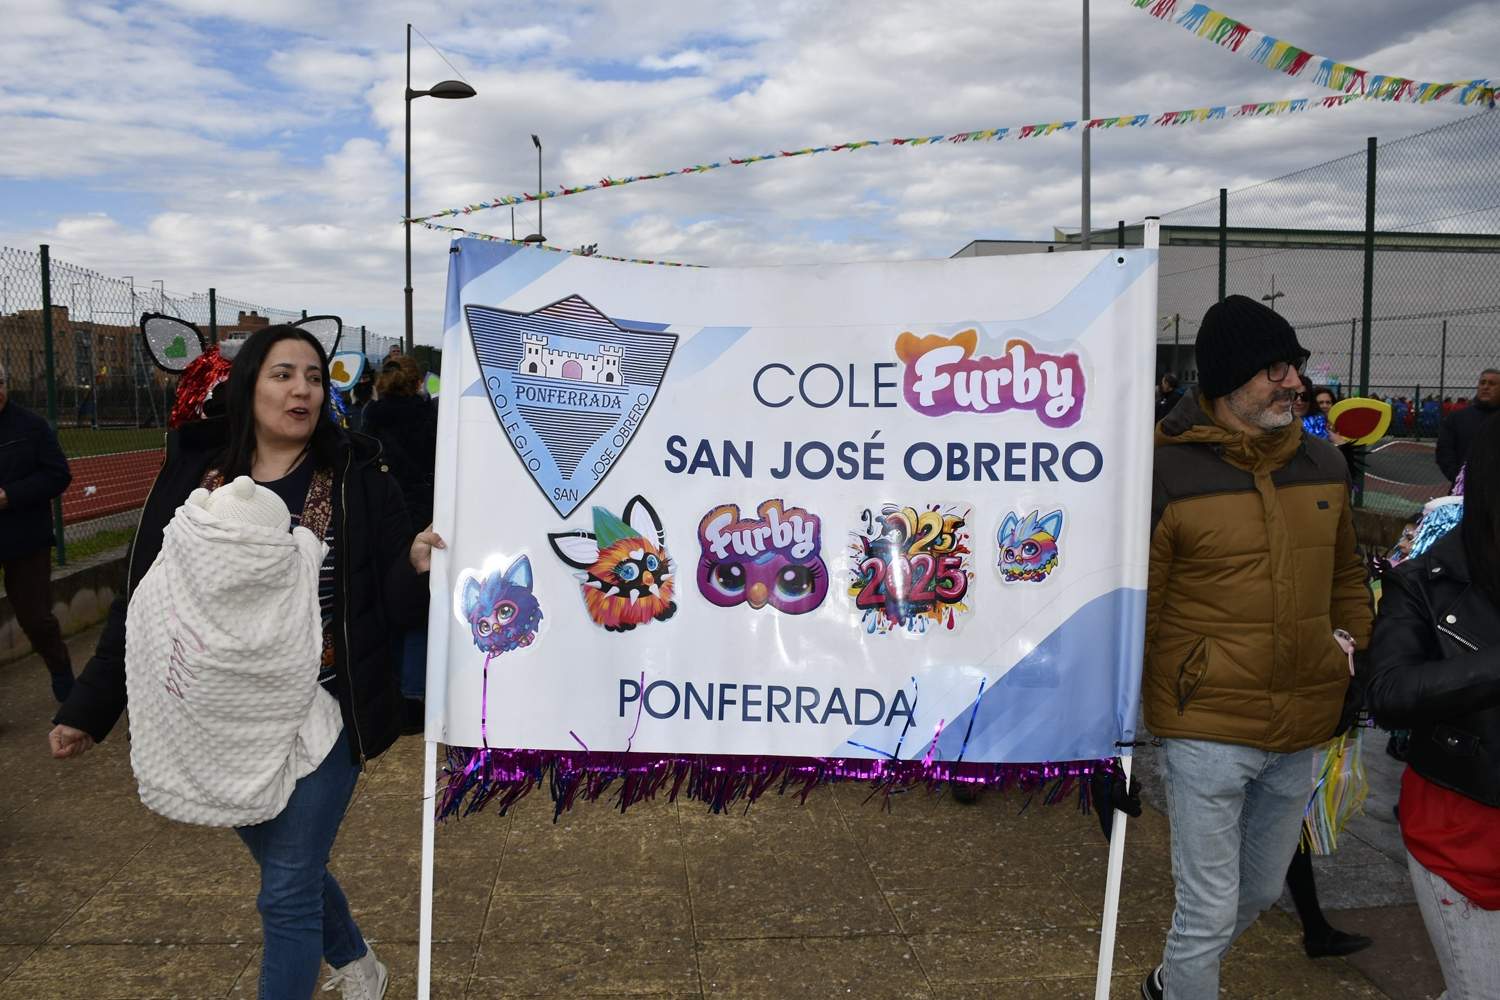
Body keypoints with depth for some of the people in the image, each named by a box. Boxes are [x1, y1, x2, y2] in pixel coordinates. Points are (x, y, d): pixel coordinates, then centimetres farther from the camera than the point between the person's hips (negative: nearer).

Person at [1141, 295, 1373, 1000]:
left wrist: (1358, 666, 9)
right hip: (1207, 732, -6)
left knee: (1261, 892, 24)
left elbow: (1346, 577, 19)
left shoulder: (1324, 463, 4)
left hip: (1305, 732, 7)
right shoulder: (1167, 474, -14)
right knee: (1209, 912, 3)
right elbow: (1134, 612, -11)